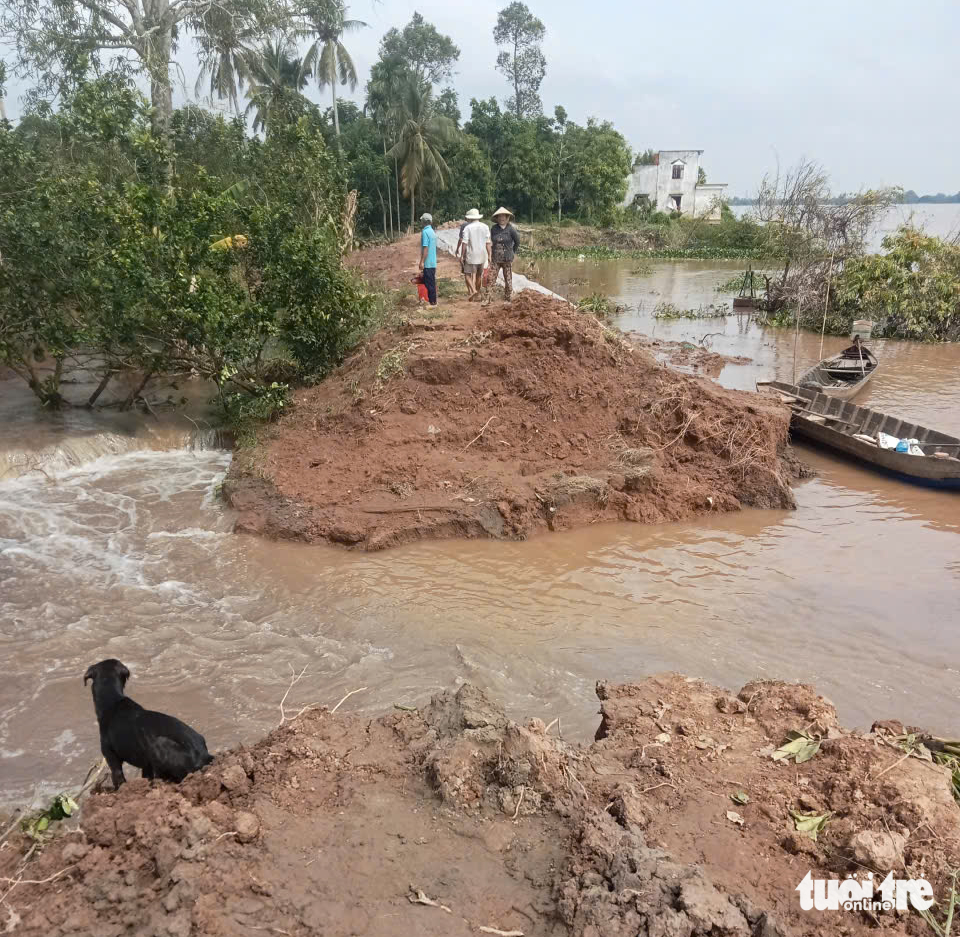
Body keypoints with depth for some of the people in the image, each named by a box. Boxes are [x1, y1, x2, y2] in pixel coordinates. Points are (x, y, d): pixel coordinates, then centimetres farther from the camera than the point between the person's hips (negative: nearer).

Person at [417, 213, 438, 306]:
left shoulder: (425, 232, -15)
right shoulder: (432, 231, 12)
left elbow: (425, 248, -20)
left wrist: (422, 262, -18)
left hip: (428, 263, -9)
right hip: (433, 262, 9)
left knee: (429, 283, -4)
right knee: (432, 282, 13)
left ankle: (432, 302, -1)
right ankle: (433, 301, 18)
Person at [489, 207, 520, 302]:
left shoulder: (511, 229, -6)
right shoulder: (494, 228, 3)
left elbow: (517, 241, 5)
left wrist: (512, 252, 12)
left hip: (507, 259, -2)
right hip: (495, 258, 2)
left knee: (508, 279, 6)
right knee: (491, 278, -4)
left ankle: (508, 298, 17)